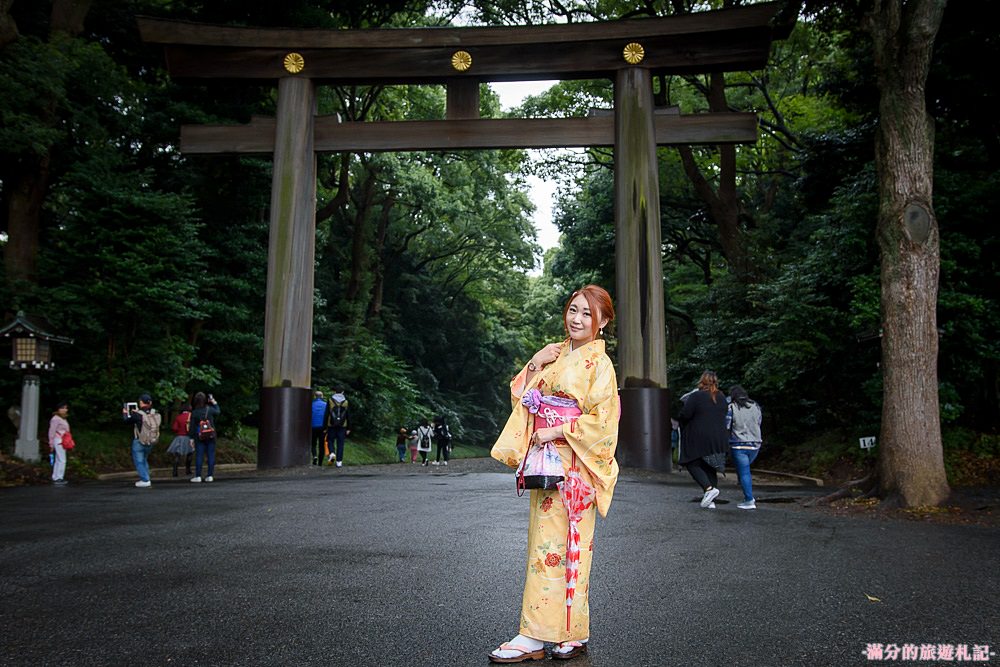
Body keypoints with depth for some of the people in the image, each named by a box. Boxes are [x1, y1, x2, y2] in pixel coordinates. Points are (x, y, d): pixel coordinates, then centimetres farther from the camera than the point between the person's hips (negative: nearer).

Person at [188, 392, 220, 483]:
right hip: (211, 436, 1)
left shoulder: (194, 412, -6)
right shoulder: (210, 409, -6)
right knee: (211, 455, 6)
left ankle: (198, 476, 3)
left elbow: (192, 426, -3)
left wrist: (191, 438, 4)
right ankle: (210, 476, 7)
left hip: (199, 437, -1)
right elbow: (218, 412, 16)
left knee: (199, 456, 3)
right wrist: (214, 402, 25)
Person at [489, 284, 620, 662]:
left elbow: (602, 422, -13)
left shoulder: (599, 364, -6)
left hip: (574, 465, -7)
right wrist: (533, 365, -2)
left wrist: (556, 432, -14)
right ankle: (573, 636, 17)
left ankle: (535, 636, 1)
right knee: (545, 543, 8)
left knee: (554, 546, -5)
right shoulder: (553, 353, 14)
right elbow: (521, 398, 14)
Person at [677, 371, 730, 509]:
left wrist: (679, 417, 7)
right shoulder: (722, 398, 10)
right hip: (719, 439, 6)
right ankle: (711, 501, 8)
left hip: (700, 439, -6)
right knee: (710, 468, 12)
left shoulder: (696, 396, -11)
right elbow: (724, 416, 17)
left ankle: (709, 488, -16)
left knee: (692, 464, 4)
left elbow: (685, 415, -14)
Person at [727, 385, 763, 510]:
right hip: (755, 444, 5)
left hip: (739, 445, -5)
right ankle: (749, 496, 16)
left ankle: (749, 501, -2)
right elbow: (759, 423, 14)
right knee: (744, 469, 21)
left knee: (743, 472, -1)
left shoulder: (731, 408, -9)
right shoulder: (756, 406, 6)